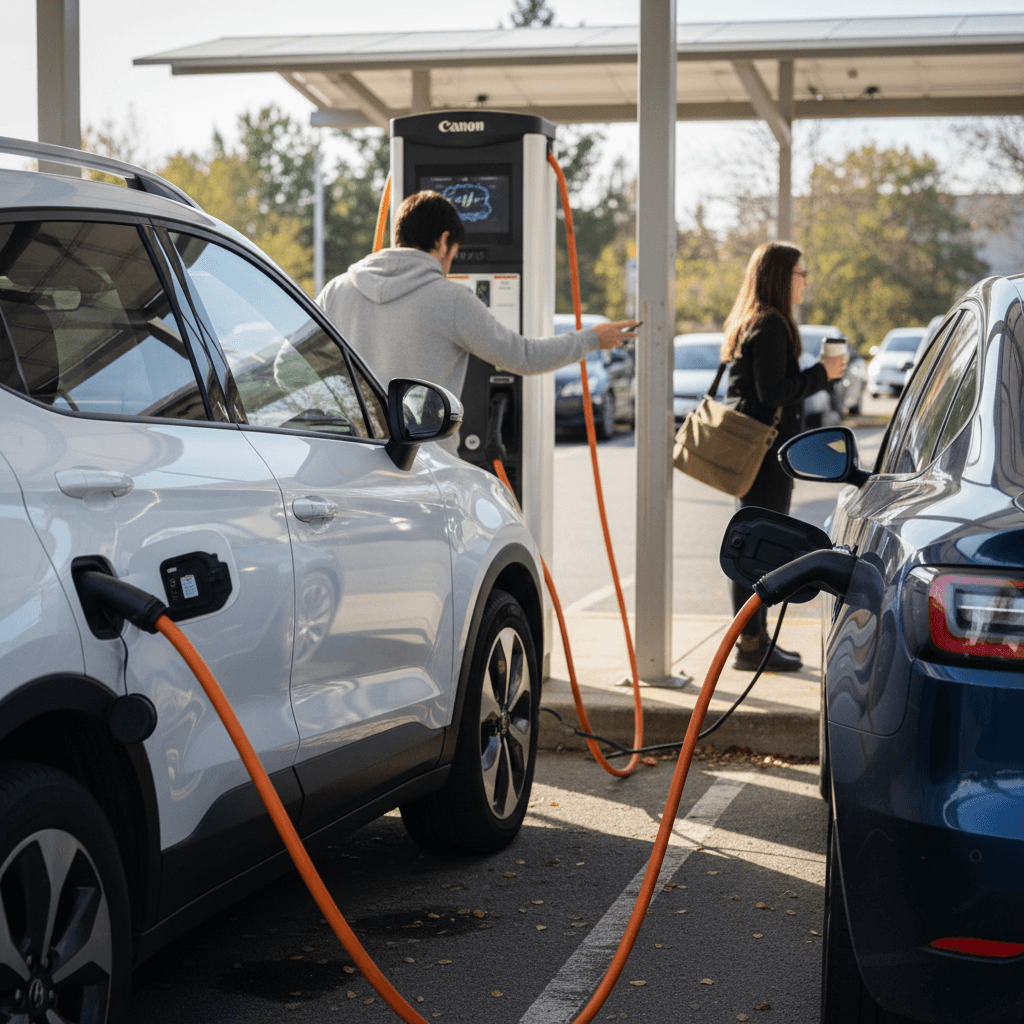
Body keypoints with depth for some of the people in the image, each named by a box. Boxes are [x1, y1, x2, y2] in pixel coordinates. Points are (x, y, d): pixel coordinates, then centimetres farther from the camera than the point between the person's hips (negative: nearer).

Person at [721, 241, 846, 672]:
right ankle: (750, 644, -3)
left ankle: (756, 638, 21)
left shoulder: (749, 322, 16)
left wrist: (817, 374, 14)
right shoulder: (770, 325, -15)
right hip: (765, 448, -10)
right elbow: (773, 391, -21)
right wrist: (822, 374, -11)